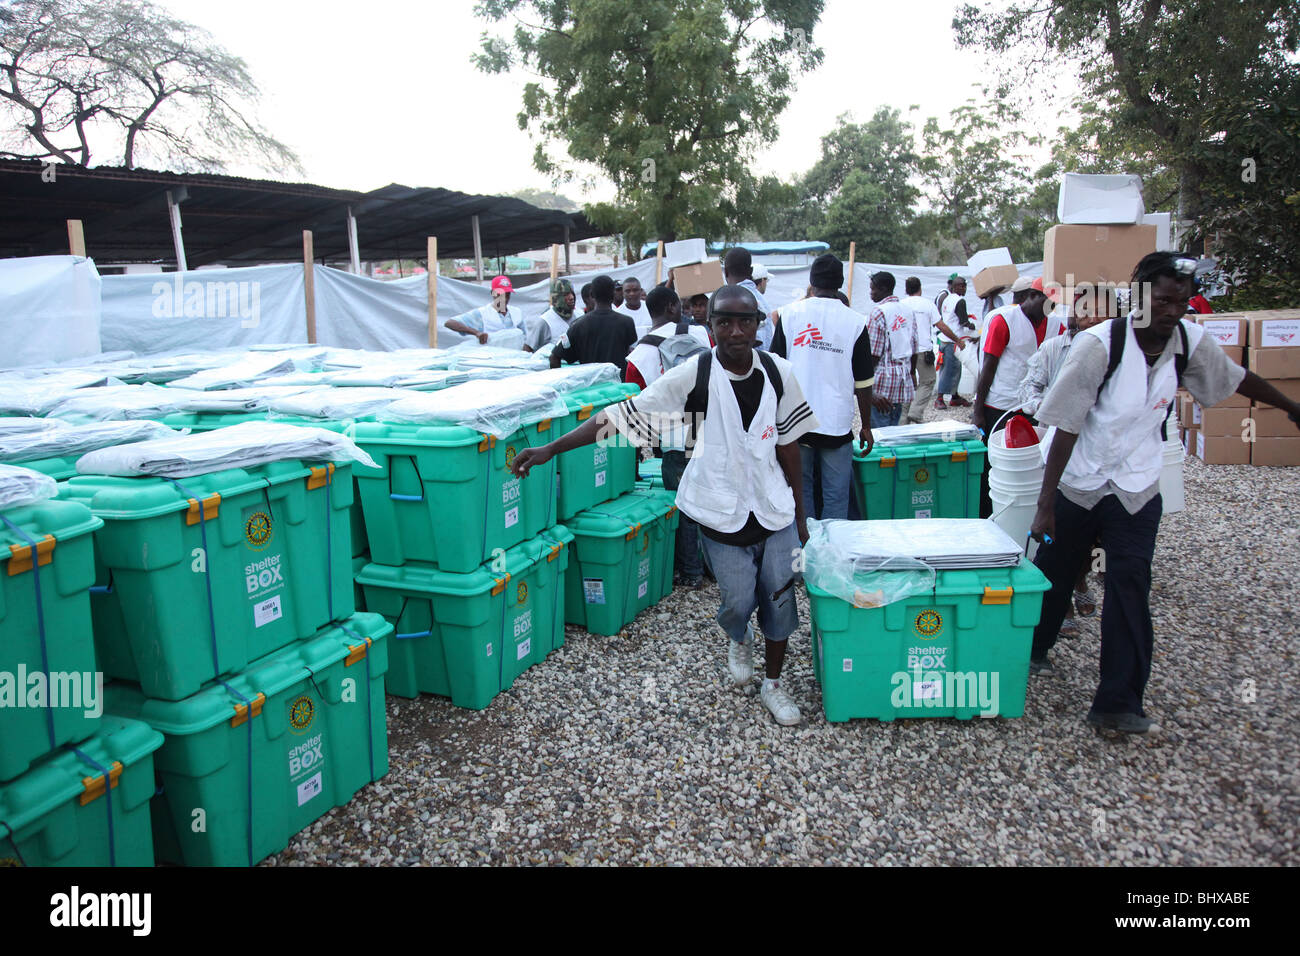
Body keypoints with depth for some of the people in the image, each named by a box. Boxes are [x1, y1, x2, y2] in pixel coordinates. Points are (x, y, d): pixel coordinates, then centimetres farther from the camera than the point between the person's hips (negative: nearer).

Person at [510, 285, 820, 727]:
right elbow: (623, 415, -14)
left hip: (775, 509, 3)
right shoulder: (693, 374, -15)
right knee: (737, 602, 4)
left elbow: (788, 445, 5)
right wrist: (550, 448, -20)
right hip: (723, 514, -2)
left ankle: (773, 684, 34)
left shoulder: (779, 373, -5)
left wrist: (800, 515, 9)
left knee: (779, 599, 9)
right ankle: (738, 639, 44)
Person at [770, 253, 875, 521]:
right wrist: (866, 426, 8)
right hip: (837, 424, -1)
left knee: (800, 491, 12)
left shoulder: (790, 313, -1)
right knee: (836, 498, 6)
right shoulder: (854, 322, -4)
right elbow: (863, 383, -2)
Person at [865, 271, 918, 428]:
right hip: (903, 380, 8)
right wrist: (912, 372, 27)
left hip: (883, 382, -8)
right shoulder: (908, 312, 11)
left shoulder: (879, 312, -12)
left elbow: (873, 353, -15)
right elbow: (914, 348, 15)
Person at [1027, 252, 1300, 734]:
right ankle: (1030, 652, 38)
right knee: (1053, 574, 12)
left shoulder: (1190, 340, -6)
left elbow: (1236, 377, 15)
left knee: (1130, 587, -5)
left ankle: (1118, 704, 1)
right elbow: (1066, 427, -20)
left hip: (1137, 490, 3)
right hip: (1077, 484, -3)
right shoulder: (1098, 344, -20)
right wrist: (1045, 506, -22)